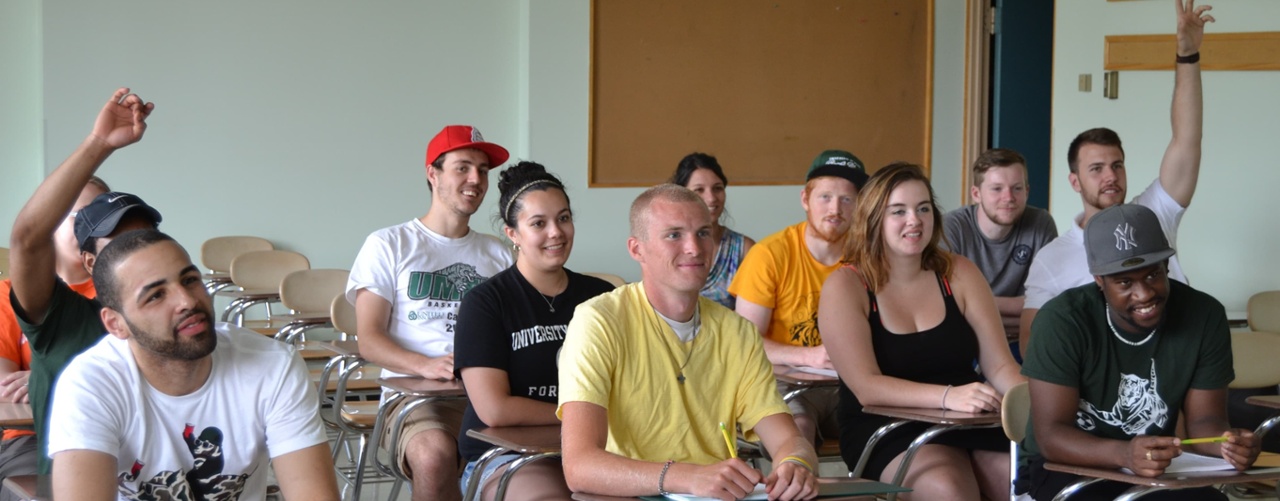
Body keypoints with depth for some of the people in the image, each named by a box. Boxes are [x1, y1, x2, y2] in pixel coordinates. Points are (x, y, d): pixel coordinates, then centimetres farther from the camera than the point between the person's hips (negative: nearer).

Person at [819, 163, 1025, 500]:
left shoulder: (959, 274, 6)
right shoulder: (845, 286, -6)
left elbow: (999, 366, 2)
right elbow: (866, 387, -16)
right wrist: (948, 397, -32)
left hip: (969, 421, 4)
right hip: (885, 428, -4)